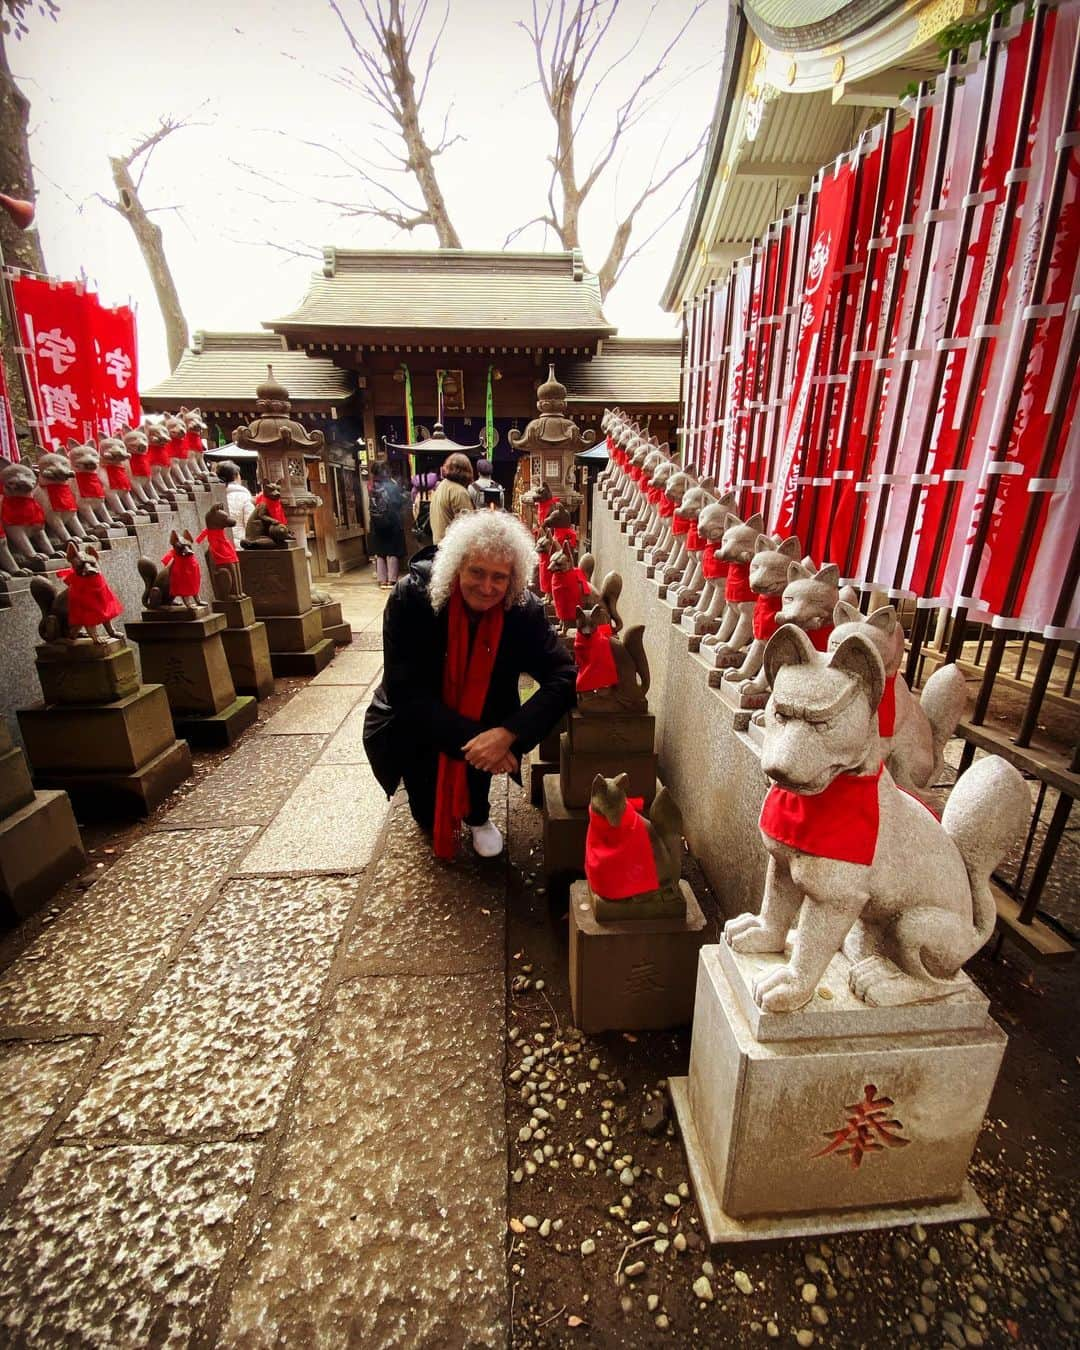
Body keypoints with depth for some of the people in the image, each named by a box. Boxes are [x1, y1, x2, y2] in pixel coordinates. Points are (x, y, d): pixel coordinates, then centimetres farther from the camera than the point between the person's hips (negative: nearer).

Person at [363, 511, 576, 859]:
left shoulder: (524, 610, -19)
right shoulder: (412, 595, -25)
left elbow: (563, 676, -25)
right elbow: (404, 689, -26)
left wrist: (507, 733, -39)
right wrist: (470, 737, -35)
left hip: (485, 725, 2)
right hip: (411, 723, -2)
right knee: (428, 818, -19)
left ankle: (478, 815, 5)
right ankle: (433, 813, 21)